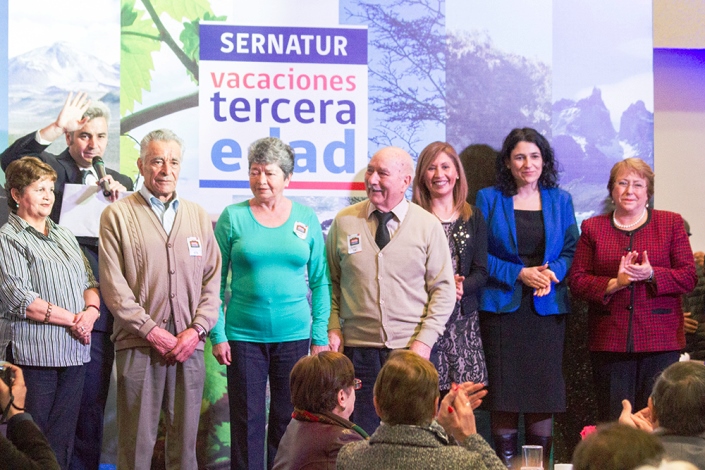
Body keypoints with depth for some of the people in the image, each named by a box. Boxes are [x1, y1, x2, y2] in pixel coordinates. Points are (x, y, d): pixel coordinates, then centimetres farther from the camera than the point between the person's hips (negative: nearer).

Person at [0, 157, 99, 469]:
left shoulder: (64, 236, 19)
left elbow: (89, 283, 18)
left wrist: (90, 311, -5)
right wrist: (71, 319, -13)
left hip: (73, 354, 7)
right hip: (33, 355, -7)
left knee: (62, 443, 6)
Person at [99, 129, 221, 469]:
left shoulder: (198, 217, 15)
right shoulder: (117, 215, 2)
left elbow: (212, 281, 11)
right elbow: (114, 286, -4)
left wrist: (197, 329, -3)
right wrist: (152, 331, -10)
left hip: (189, 345, 3)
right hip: (139, 345, -3)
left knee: (184, 441, 5)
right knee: (136, 442, -2)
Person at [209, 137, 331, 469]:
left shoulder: (306, 220, 5)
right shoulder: (233, 217, 1)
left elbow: (320, 282, 7)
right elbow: (215, 281, 1)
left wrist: (320, 337, 1)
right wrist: (217, 334, -6)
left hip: (294, 336, 1)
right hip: (244, 337, -1)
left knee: (288, 422, 7)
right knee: (246, 422, 3)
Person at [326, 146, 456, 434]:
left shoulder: (428, 226, 2)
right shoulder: (344, 222, 6)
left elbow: (444, 289, 2)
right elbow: (330, 281, 11)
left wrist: (425, 340, -8)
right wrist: (333, 329, -1)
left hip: (412, 349, -1)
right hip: (358, 348, 1)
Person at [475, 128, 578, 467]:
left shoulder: (560, 201, 12)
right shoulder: (488, 199, 5)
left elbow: (572, 251, 8)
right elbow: (478, 255, -1)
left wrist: (552, 272, -12)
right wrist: (519, 273, -12)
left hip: (547, 308, 2)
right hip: (502, 307, -2)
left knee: (544, 388, -1)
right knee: (503, 389, -4)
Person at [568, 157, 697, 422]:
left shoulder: (671, 224, 11)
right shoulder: (592, 228, 13)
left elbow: (688, 277, 4)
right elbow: (577, 282, 5)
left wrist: (652, 274, -14)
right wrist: (614, 283, -12)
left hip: (660, 340, -1)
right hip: (609, 339, 1)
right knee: (612, 425, -2)